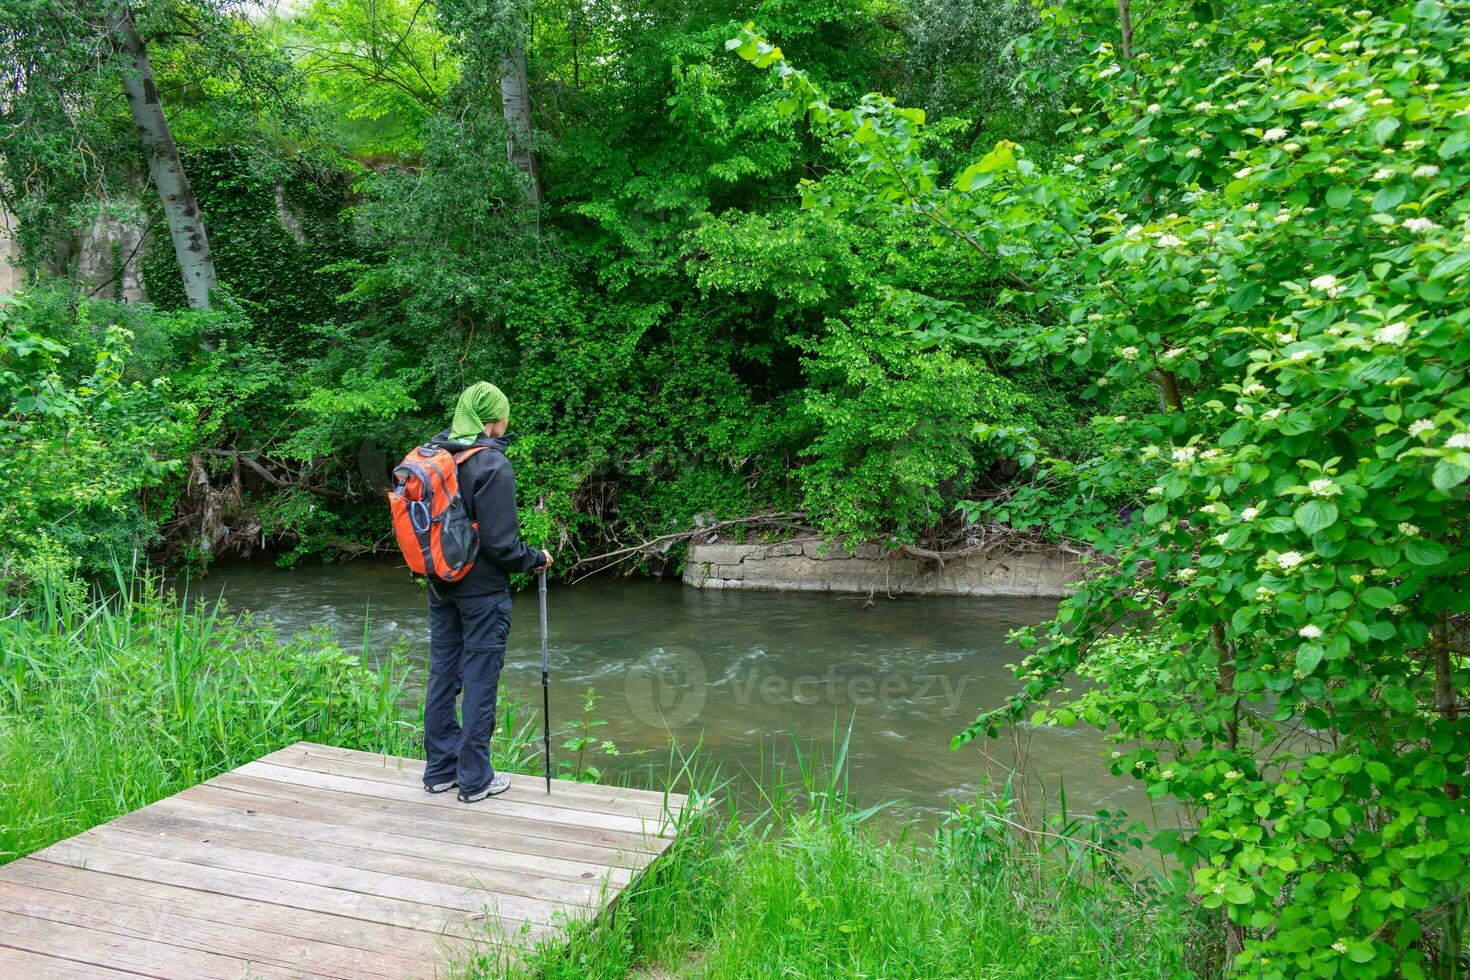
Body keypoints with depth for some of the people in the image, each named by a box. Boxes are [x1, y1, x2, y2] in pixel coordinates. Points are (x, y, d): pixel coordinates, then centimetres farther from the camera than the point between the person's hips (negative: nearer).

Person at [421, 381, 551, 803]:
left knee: (442, 674, 14)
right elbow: (500, 542, -19)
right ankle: (475, 779, 12)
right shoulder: (492, 465, -18)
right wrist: (536, 559, -3)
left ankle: (440, 769, 25)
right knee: (480, 681, 3)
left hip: (440, 588, 7)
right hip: (482, 591, -7)